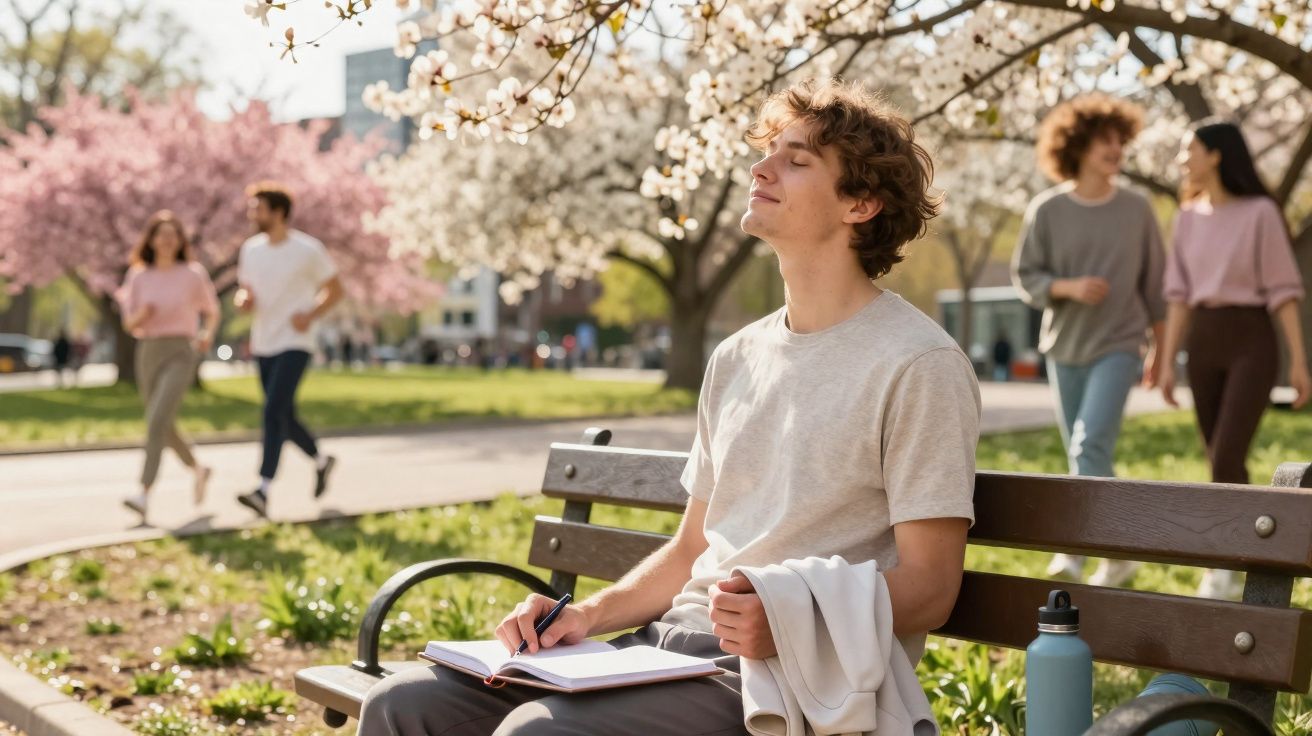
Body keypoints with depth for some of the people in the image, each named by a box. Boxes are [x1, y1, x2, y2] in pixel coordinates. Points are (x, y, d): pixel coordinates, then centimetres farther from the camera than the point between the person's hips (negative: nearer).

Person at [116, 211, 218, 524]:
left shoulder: (193, 274, 0)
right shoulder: (138, 277, 7)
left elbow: (212, 310, 14)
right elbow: (129, 325, 8)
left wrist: (208, 334, -7)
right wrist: (141, 315, -16)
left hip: (180, 355, -5)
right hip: (148, 356, 5)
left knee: (156, 422, -23)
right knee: (165, 429, 15)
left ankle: (143, 497, -27)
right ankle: (198, 469, 43)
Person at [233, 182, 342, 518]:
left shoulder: (309, 250, -8)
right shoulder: (251, 250, 7)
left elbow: (335, 289, 2)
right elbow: (243, 292, 18)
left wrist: (311, 315, -14)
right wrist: (243, 300, -7)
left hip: (294, 345, -6)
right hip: (263, 346, 6)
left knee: (273, 412, -18)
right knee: (284, 417, 13)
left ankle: (263, 493, -21)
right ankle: (321, 460, 38)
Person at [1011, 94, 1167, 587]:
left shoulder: (1137, 210, 0)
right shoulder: (1047, 210, -2)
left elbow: (1155, 286, 6)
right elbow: (1025, 276, 1)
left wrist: (1161, 351, 8)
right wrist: (1070, 288, -18)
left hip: (1119, 346, -2)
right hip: (1064, 347, 2)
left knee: (1091, 444, -19)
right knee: (1081, 455, 9)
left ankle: (1074, 547, -14)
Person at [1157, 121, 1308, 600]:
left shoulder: (1261, 212, -7)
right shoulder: (1188, 218, 9)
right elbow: (1180, 295, 9)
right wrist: (1167, 363, 4)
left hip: (1252, 345, -5)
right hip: (1203, 347, 5)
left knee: (1226, 459, -17)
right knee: (1225, 464, 7)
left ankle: (1224, 568, -7)